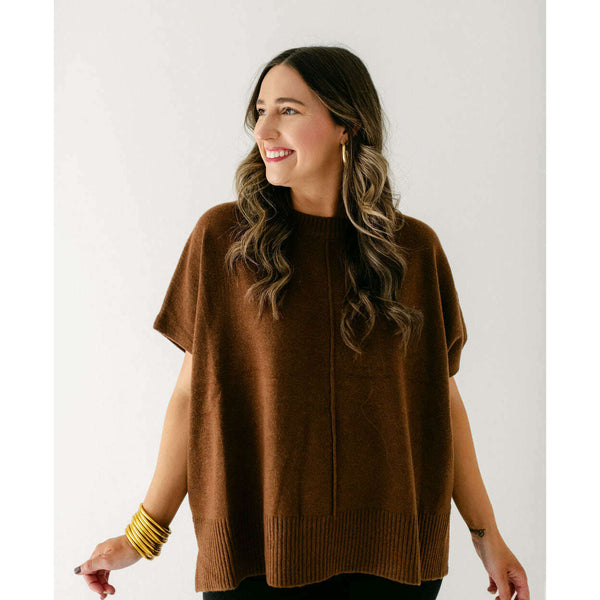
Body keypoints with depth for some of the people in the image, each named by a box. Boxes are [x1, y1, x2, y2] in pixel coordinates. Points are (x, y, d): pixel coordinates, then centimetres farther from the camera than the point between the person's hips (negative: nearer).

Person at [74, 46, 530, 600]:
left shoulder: (414, 248, 0)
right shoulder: (221, 237, -3)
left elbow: (441, 399, 5)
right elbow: (195, 392, -2)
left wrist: (487, 535, 6)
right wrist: (144, 535, -1)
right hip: (255, 552, -1)